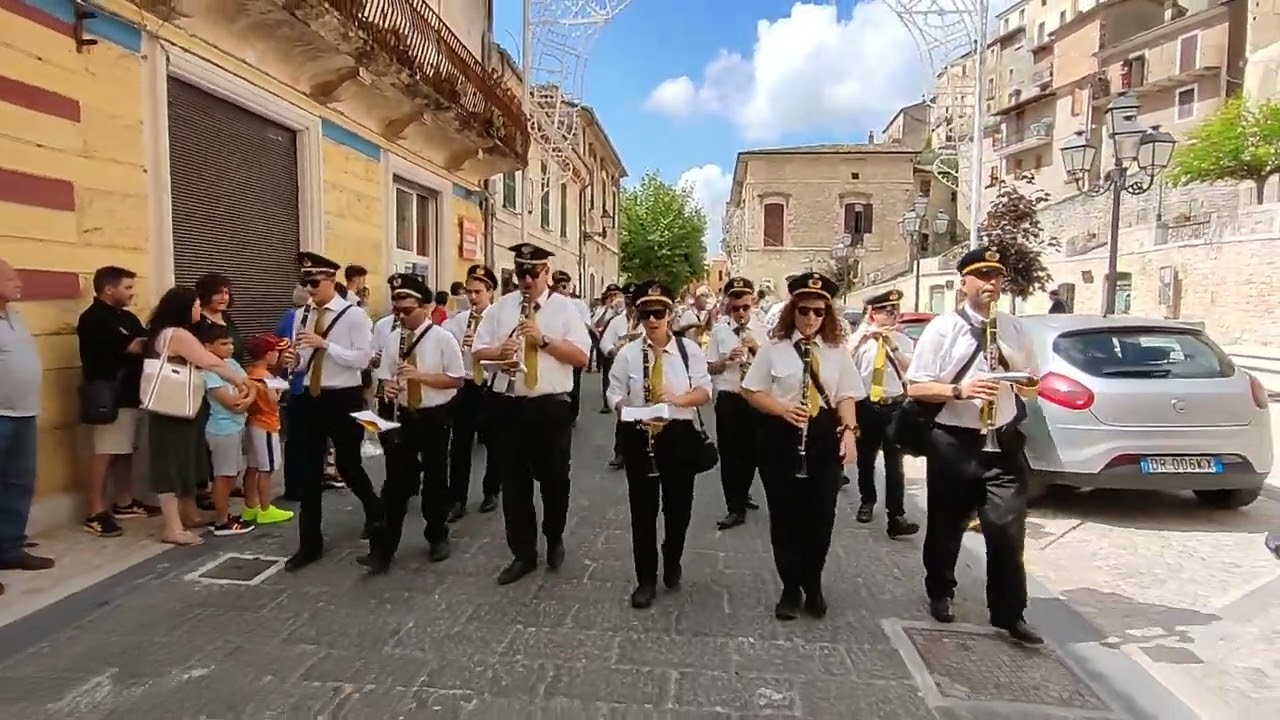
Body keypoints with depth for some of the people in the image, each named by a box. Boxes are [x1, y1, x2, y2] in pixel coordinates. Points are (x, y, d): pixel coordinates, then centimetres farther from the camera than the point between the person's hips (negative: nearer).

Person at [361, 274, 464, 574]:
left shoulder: (443, 339, -10)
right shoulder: (392, 339, 3)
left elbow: (456, 380, -11)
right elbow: (384, 376, 8)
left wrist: (421, 375, -22)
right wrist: (388, 387, -15)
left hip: (435, 417, -3)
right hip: (403, 416, 3)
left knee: (435, 480, 11)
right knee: (395, 481, 3)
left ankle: (437, 538, 30)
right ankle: (382, 548, 7)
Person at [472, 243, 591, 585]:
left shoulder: (564, 307, 0)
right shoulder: (501, 306, 8)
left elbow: (581, 357, -8)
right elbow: (478, 350, 8)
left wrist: (544, 340, -18)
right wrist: (500, 351, -13)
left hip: (551, 405, -2)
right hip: (509, 405, 2)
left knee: (554, 479, 10)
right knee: (514, 483, 9)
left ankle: (555, 539, 36)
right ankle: (523, 554, 23)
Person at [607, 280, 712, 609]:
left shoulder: (689, 349, 0)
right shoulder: (628, 353, -1)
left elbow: (704, 391, -2)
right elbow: (615, 394, 0)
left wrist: (679, 399, -21)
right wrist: (631, 412, -20)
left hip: (680, 436, 1)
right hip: (639, 437, 0)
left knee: (678, 506, 13)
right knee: (643, 510, 4)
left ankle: (672, 563, 40)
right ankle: (646, 580, 18)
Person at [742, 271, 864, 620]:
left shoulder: (837, 350, 6)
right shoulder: (775, 347, -1)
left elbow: (847, 397, 5)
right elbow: (753, 393, 0)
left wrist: (849, 430, -10)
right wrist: (783, 410, -16)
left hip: (825, 437, 2)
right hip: (782, 437, -2)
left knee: (821, 515, 7)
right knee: (785, 515, 6)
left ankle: (813, 586, 29)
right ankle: (791, 588, 23)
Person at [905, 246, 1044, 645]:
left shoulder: (1014, 329, 8)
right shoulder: (942, 328, -5)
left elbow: (1032, 385, 17)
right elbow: (916, 388, -8)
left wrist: (1019, 378, -6)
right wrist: (960, 391, -22)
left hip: (1003, 441, 3)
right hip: (953, 442, -2)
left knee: (1008, 530, -1)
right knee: (946, 526, 13)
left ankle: (1010, 614, 14)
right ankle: (940, 594, 35)